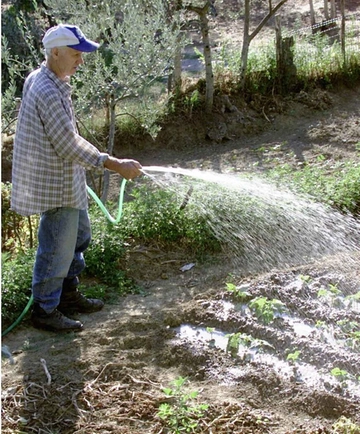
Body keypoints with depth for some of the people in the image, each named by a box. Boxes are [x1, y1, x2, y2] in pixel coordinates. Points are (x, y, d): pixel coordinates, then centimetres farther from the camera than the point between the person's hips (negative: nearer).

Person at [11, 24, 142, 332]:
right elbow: (70, 146, -26)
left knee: (78, 237, 22)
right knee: (57, 249, 3)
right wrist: (116, 166, -22)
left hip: (68, 181, 10)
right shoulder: (48, 92, -26)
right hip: (55, 185, -10)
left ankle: (68, 294, 37)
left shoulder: (39, 80, 6)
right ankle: (45, 311, 19)